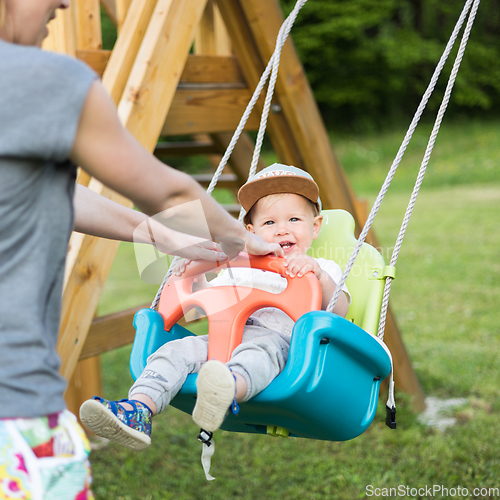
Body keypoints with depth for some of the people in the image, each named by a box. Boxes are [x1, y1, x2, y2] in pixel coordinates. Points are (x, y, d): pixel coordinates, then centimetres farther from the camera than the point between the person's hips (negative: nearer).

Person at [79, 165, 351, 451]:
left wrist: (319, 275, -15)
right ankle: (139, 409, -39)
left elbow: (339, 312, 1)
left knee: (260, 351, -40)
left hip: (279, 339, -5)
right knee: (179, 349, -21)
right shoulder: (241, 268, 32)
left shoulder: (323, 271, 19)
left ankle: (227, 391, -72)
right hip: (225, 337, 5)